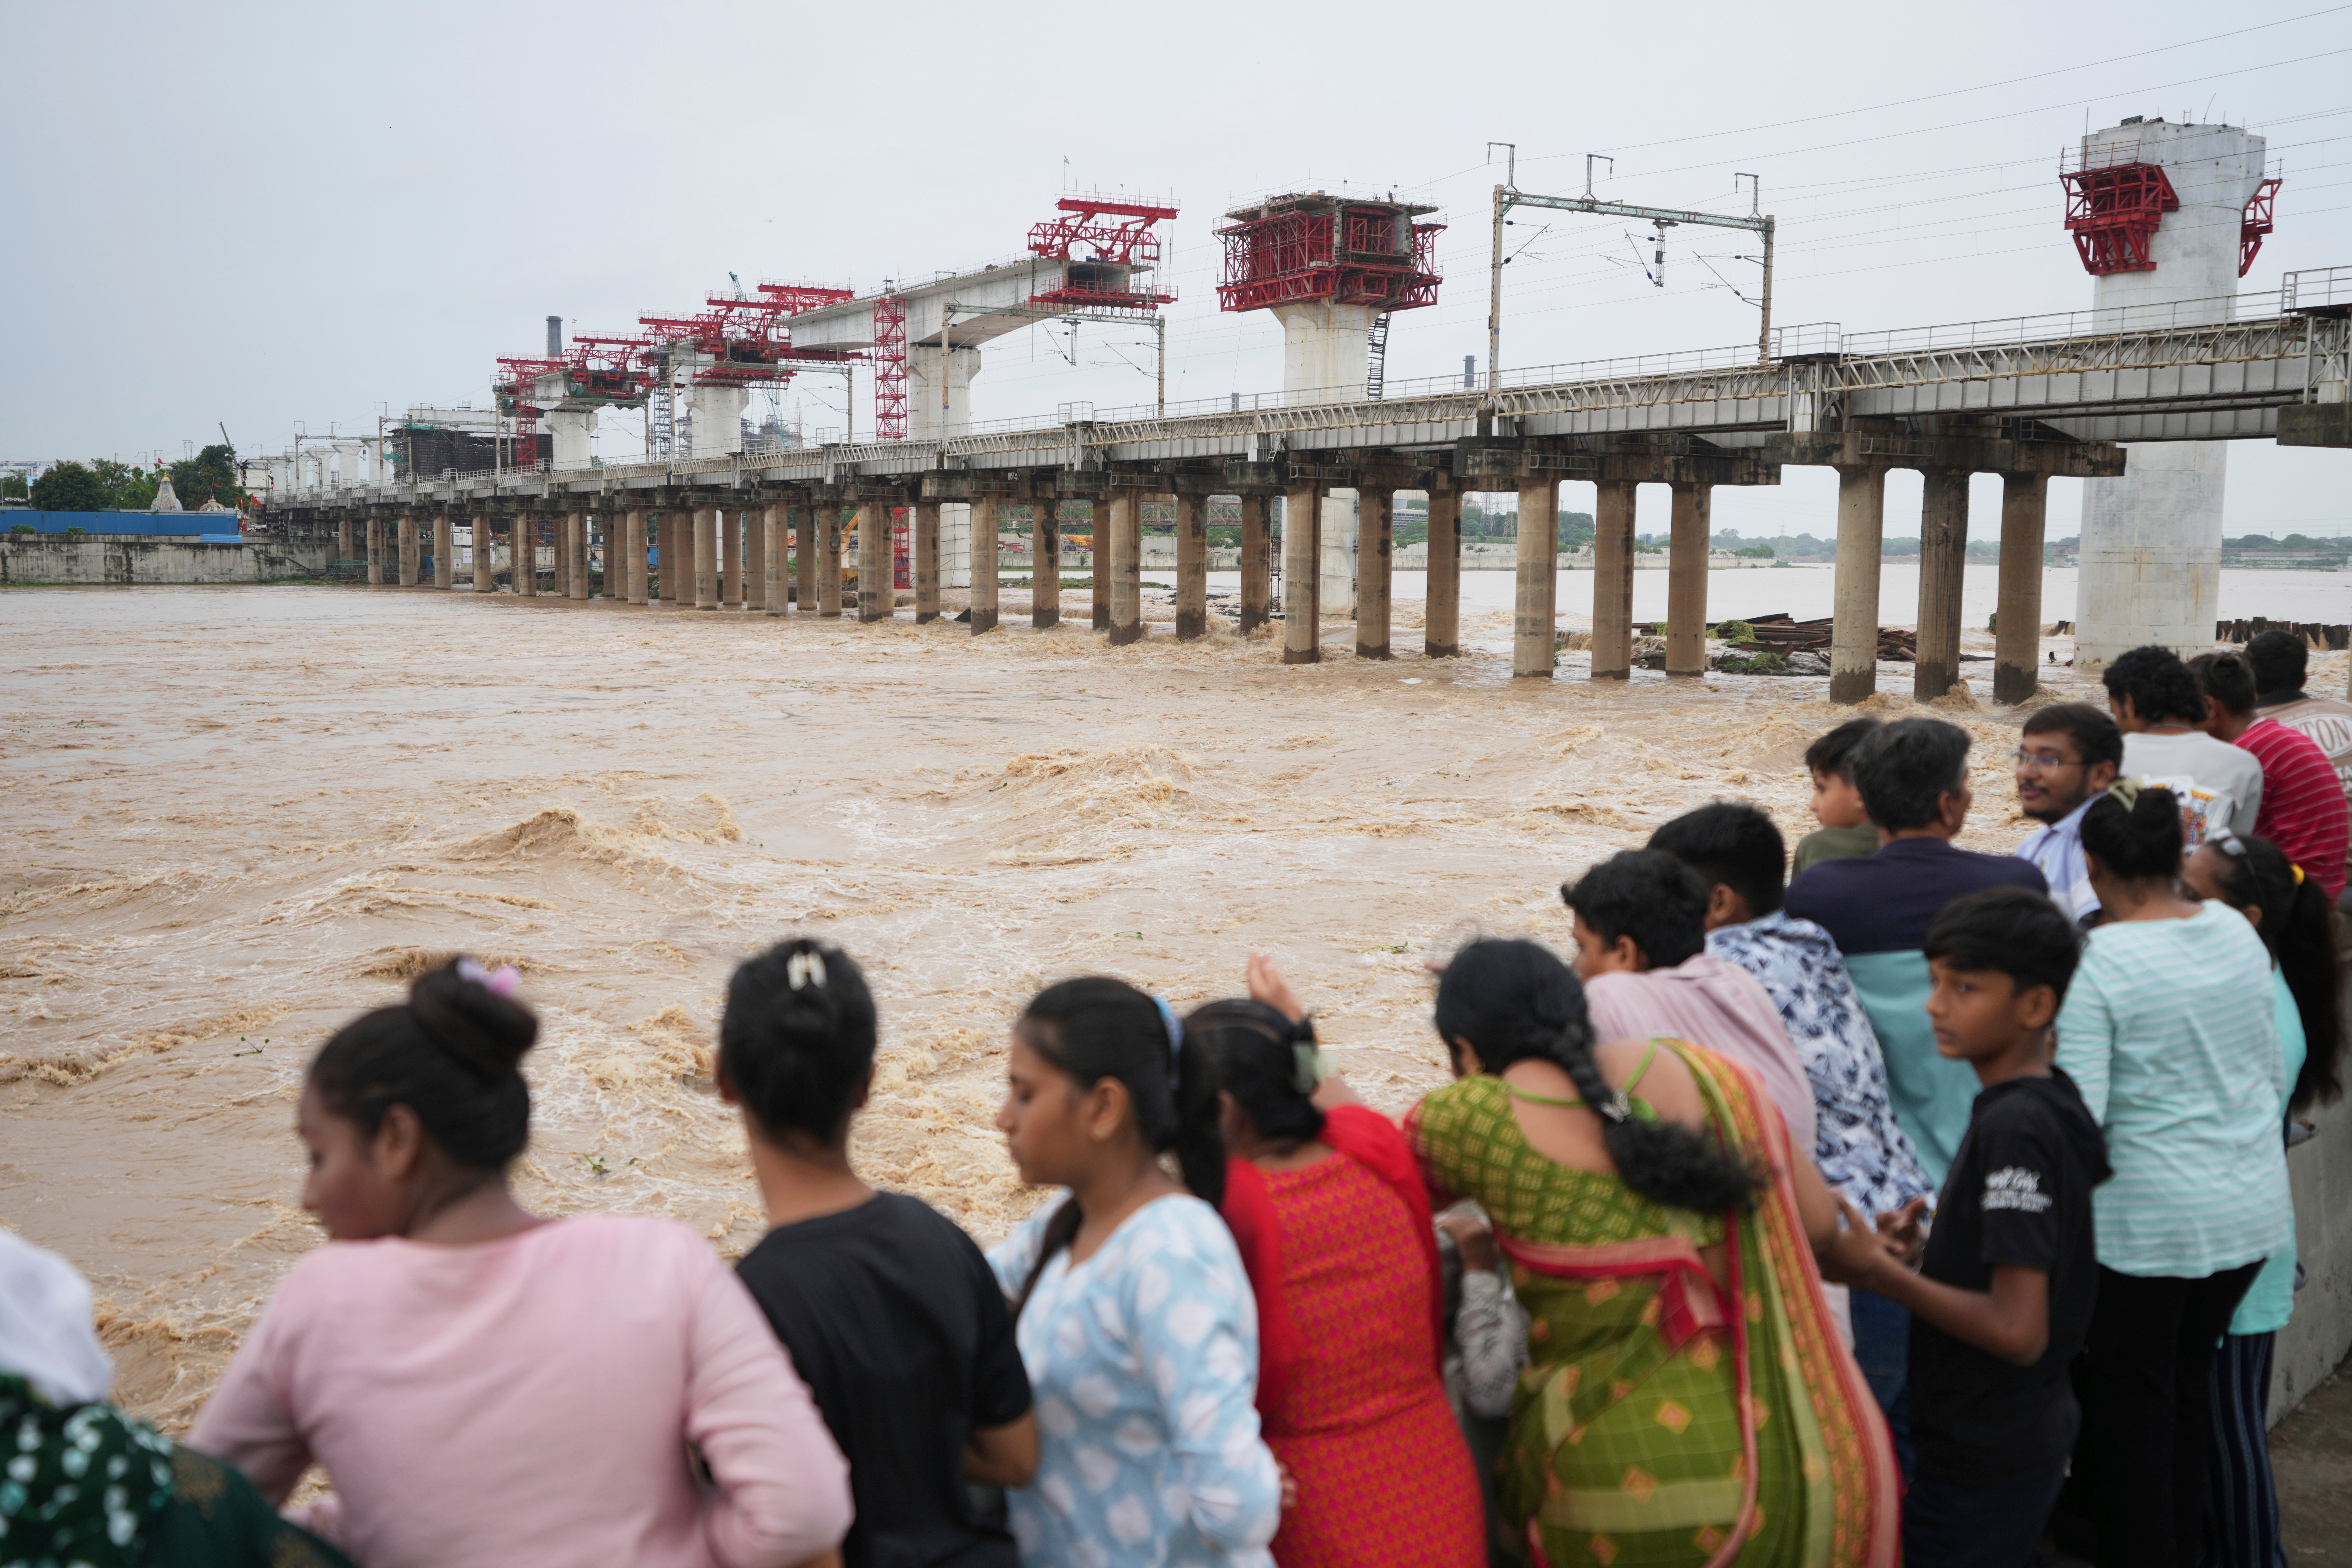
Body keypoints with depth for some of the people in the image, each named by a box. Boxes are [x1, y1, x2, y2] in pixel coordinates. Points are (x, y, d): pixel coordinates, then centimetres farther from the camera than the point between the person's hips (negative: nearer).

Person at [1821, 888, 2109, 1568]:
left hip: (1982, 1467, -9)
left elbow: (2017, 1329, -26)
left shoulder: (2013, 1128, -24)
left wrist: (1879, 1272, -22)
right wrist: (1934, 1242, 7)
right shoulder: (2050, 1103, 6)